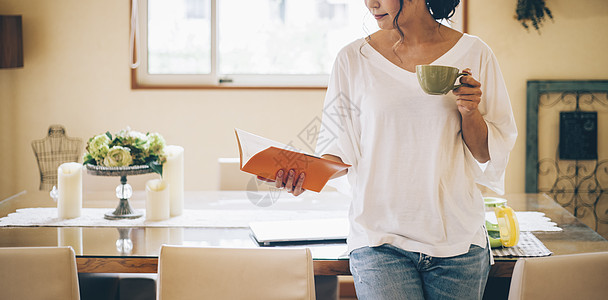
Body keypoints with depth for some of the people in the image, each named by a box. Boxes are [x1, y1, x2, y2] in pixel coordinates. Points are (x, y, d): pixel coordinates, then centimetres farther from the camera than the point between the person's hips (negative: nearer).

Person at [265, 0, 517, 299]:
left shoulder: (473, 53, 2)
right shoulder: (353, 59, 2)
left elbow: (489, 156, 5)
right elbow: (341, 151, 5)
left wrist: (470, 112, -12)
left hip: (457, 240, 1)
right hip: (380, 241, -1)